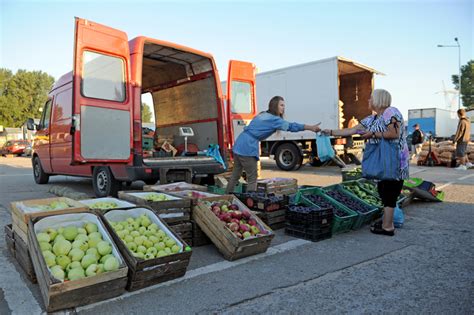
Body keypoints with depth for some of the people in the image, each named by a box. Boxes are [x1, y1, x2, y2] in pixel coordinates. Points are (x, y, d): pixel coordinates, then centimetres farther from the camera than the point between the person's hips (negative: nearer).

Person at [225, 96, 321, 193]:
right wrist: (311, 127, -20)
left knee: (235, 176, 17)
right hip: (248, 149, -9)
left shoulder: (263, 115, 17)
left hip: (238, 146, 9)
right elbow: (291, 126, -19)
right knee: (252, 178, -1)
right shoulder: (273, 119, -10)